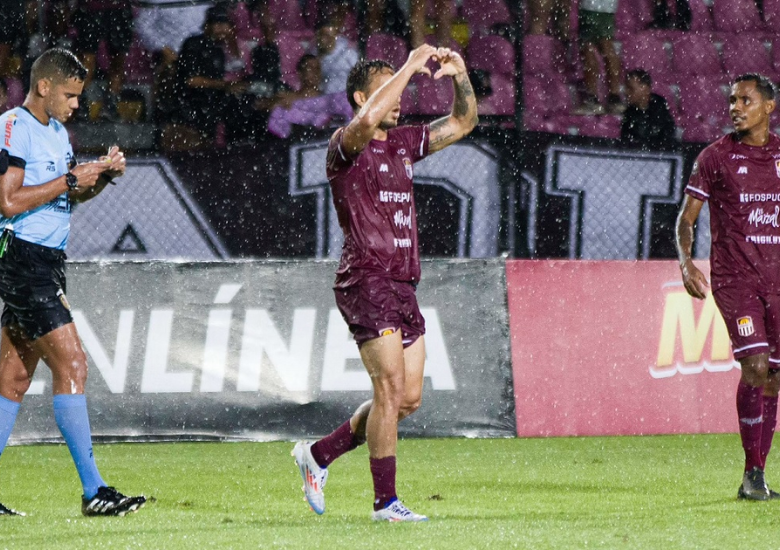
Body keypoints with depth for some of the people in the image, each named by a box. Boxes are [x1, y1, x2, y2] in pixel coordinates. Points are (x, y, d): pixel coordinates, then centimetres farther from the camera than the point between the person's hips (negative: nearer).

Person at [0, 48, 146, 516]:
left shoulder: (56, 131, 18)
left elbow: (75, 194, 27)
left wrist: (104, 174, 7)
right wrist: (69, 180, -16)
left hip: (46, 264, 10)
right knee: (71, 364, -13)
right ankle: (93, 491, -15)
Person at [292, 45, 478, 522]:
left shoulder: (404, 143, 17)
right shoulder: (346, 144, -6)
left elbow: (463, 123, 23)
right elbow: (367, 120, -29)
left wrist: (461, 77, 5)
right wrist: (409, 67, -22)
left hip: (402, 284, 8)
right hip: (367, 280, -8)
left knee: (408, 398, 7)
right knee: (391, 388, -13)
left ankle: (319, 455, 21)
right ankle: (386, 502, -8)